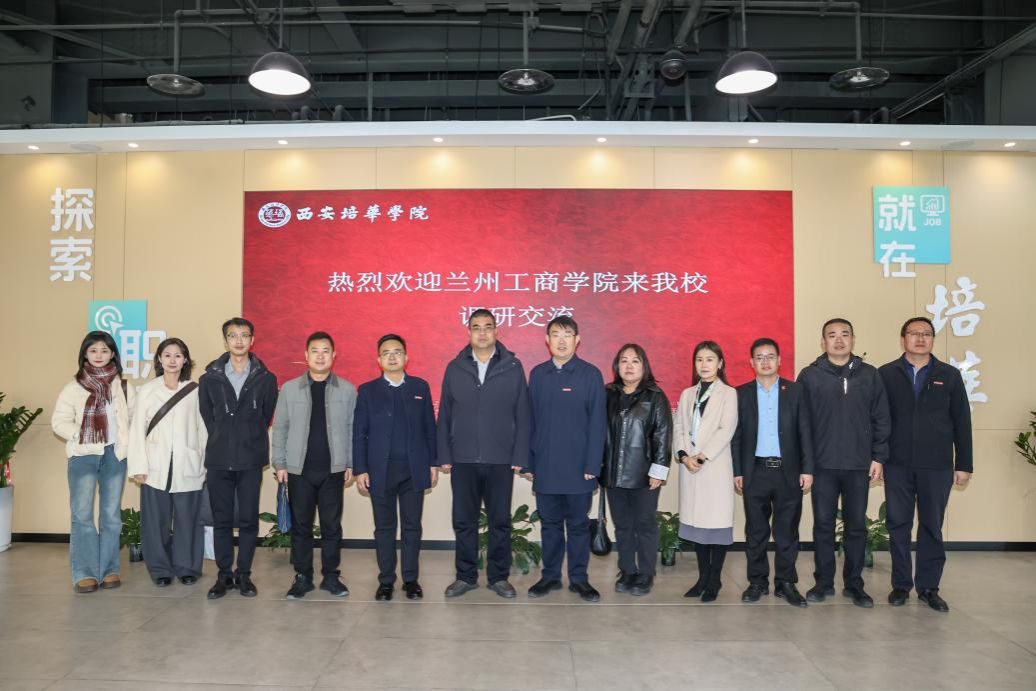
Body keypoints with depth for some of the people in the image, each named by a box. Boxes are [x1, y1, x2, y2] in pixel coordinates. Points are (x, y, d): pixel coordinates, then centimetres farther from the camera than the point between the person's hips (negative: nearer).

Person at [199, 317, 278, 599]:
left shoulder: (266, 379, 1)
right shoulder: (209, 379, 4)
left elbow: (266, 417, 8)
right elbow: (207, 417, 11)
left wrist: (250, 443, 9)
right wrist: (223, 443, 10)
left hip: (251, 461, -1)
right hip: (219, 461, 1)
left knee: (248, 520, 3)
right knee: (221, 520, 7)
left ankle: (244, 575, 15)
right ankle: (224, 575, 18)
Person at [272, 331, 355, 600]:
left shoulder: (347, 390, 0)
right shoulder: (289, 388, 2)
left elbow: (352, 429, 2)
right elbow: (280, 428, 4)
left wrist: (351, 463, -1)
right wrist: (279, 463, 0)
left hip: (333, 469, 0)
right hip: (299, 469, 1)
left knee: (332, 525, 6)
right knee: (300, 525, 7)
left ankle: (330, 576, 18)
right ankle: (302, 577, 18)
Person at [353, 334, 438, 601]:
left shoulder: (420, 387, 7)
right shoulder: (368, 391, 4)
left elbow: (429, 428, 7)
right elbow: (359, 434, 2)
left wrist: (433, 463, 3)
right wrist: (360, 470, -4)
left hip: (414, 469, 1)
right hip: (381, 470, -1)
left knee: (412, 526, 6)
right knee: (384, 527, 6)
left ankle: (411, 579, 17)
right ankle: (386, 580, 17)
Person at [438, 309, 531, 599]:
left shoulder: (513, 367, 0)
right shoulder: (454, 368, 4)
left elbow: (522, 416, 0)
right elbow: (444, 416, 6)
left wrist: (520, 456, -5)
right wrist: (444, 455, 1)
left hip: (501, 460, -1)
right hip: (463, 460, 1)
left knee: (500, 521, 8)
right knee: (464, 521, 8)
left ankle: (498, 576, 21)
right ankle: (466, 576, 21)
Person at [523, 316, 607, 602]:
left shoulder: (590, 374, -4)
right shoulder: (537, 374, 5)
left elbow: (597, 423, -6)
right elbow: (530, 421, 6)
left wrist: (592, 465, -10)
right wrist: (528, 462, 4)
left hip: (578, 466, -2)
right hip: (545, 466, 3)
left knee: (578, 524, 8)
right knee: (549, 523, 12)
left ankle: (579, 578, 20)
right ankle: (550, 575, 24)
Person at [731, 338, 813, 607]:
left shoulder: (795, 391, 4)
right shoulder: (741, 393, 5)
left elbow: (805, 432, 2)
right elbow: (736, 436, 4)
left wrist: (807, 469, -4)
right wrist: (737, 472, -1)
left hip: (788, 471, 0)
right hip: (755, 472, 0)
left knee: (787, 530, 6)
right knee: (755, 530, 7)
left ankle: (786, 582, 17)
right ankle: (757, 581, 18)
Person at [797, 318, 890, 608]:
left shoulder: (869, 375, 5)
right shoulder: (810, 375, 1)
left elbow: (880, 419, 6)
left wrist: (878, 457, 0)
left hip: (859, 465, 1)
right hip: (823, 464, -1)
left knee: (857, 526, 8)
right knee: (823, 524, 6)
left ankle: (854, 583, 19)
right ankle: (823, 582, 17)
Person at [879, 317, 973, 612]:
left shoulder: (949, 375, 5)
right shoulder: (886, 374, 2)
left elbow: (961, 422, 5)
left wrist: (963, 464, 2)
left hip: (937, 466, 1)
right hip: (897, 465, 0)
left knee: (932, 526, 7)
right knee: (898, 524, 6)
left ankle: (928, 587, 18)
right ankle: (901, 584, 17)